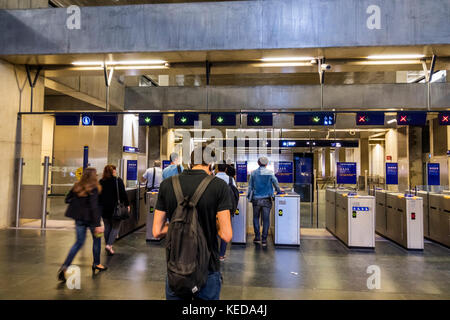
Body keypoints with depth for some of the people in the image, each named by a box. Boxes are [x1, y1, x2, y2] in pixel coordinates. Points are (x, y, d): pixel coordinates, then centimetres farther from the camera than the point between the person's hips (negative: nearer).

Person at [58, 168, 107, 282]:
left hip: (79, 218, 5)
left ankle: (65, 266, 1)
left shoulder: (77, 186, 1)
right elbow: (94, 207, -22)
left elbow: (67, 199, 10)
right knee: (97, 239, 17)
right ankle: (96, 264, 30)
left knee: (79, 242, 15)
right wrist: (97, 224, -21)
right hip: (90, 218, -5)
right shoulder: (93, 189, -16)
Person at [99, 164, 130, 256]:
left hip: (104, 208, 5)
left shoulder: (101, 182, 4)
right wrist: (127, 204, -1)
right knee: (115, 227, 4)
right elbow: (123, 194, -10)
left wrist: (100, 206, 18)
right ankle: (109, 245, -10)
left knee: (107, 227, 15)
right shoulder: (118, 181, -9)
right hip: (115, 208, -4)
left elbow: (98, 195, 9)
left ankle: (108, 245, 20)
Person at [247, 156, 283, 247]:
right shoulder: (270, 172, -4)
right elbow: (275, 183, 3)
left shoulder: (253, 173, 1)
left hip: (256, 199, 2)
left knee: (256, 218, 16)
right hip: (266, 199, -1)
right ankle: (264, 240, 6)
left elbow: (250, 186, 4)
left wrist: (249, 196, 16)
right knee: (266, 219, 5)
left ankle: (257, 237, 18)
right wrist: (279, 190, 21)